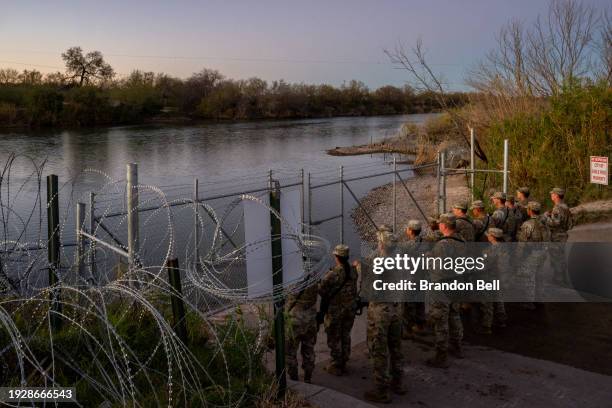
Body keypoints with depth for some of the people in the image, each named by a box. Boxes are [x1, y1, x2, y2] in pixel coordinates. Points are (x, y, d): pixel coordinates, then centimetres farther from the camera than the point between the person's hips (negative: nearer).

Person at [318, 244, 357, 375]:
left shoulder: (333, 274, -22)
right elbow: (355, 290, 6)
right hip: (350, 309, 6)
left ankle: (335, 366, 14)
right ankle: (343, 363, 28)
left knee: (334, 339, 7)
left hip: (335, 310, -6)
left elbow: (321, 289, -18)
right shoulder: (353, 272, -3)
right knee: (345, 336, 18)